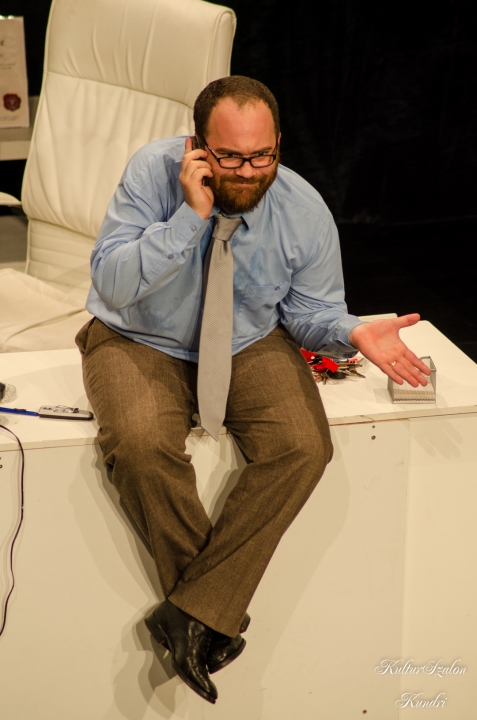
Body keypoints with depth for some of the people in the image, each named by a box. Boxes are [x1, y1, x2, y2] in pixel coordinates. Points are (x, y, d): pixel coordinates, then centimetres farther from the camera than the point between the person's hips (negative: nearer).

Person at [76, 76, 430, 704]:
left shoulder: (305, 213, -12)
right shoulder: (153, 174, -18)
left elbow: (310, 310, 1)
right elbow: (111, 283, -25)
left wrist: (351, 333, -22)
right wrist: (190, 217, -34)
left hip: (250, 346, 2)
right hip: (144, 344, -2)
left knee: (303, 445, -25)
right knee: (141, 444, -33)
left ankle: (193, 613, -19)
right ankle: (218, 609, -12)